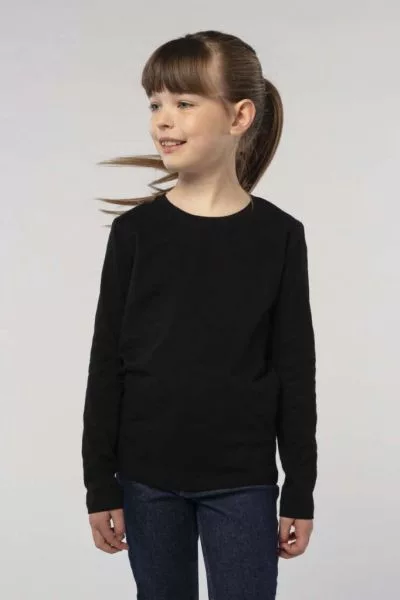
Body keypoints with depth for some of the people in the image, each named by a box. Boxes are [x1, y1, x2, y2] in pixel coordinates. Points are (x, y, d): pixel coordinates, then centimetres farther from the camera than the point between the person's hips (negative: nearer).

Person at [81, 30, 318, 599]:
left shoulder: (279, 235, -4)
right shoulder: (135, 230, -3)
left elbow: (295, 372, 0)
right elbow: (108, 364, 0)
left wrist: (300, 492, 1)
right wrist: (101, 485, 0)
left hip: (242, 481, -1)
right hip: (147, 477, 1)